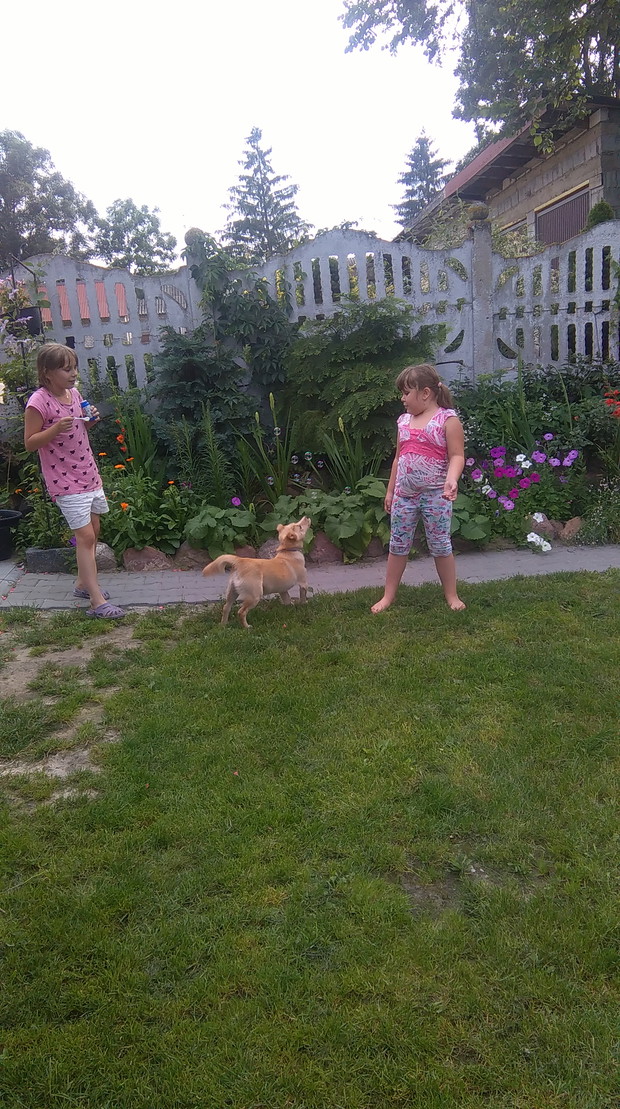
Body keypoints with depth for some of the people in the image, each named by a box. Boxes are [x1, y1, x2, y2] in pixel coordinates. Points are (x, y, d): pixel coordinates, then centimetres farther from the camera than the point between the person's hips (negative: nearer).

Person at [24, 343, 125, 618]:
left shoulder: (73, 393, 6)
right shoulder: (39, 402, -17)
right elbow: (30, 443, -14)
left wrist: (90, 420, -1)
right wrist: (56, 428, -29)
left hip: (88, 474, 8)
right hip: (66, 481, -8)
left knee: (92, 532, 15)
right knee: (85, 536, -9)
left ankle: (83, 582, 33)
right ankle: (97, 601, -5)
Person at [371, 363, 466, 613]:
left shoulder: (447, 419, -7)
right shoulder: (404, 420, 10)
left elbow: (457, 456, -12)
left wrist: (452, 479, -31)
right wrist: (390, 491, 18)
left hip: (435, 494, -5)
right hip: (404, 494, 5)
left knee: (441, 545, 5)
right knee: (397, 545, 9)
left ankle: (451, 595, 21)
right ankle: (388, 595, 19)